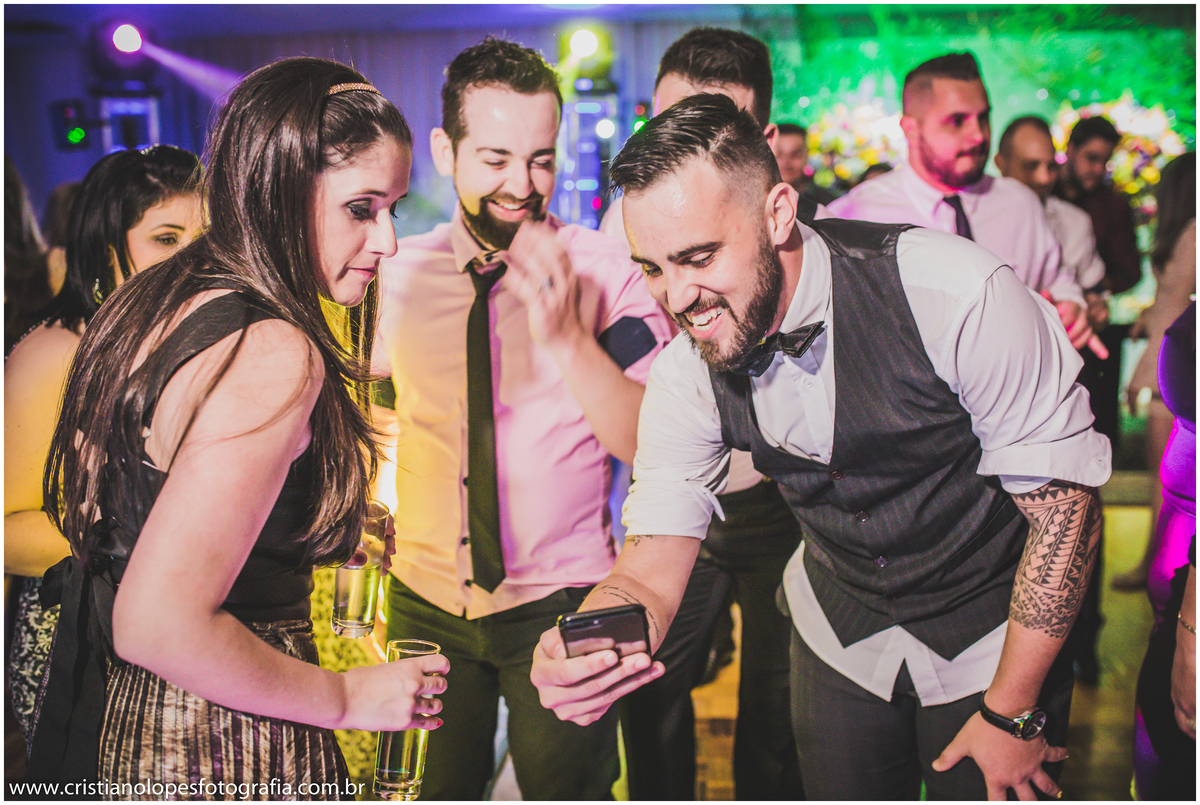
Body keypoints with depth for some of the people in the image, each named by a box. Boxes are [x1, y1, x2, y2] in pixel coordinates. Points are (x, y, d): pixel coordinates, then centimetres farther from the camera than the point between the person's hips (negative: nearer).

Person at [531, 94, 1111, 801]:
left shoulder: (957, 295, -31)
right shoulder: (686, 372, -16)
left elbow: (1065, 502, -22)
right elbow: (655, 560, -14)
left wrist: (1012, 714, -17)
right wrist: (583, 645, -37)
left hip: (993, 634, -3)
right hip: (841, 636, 3)